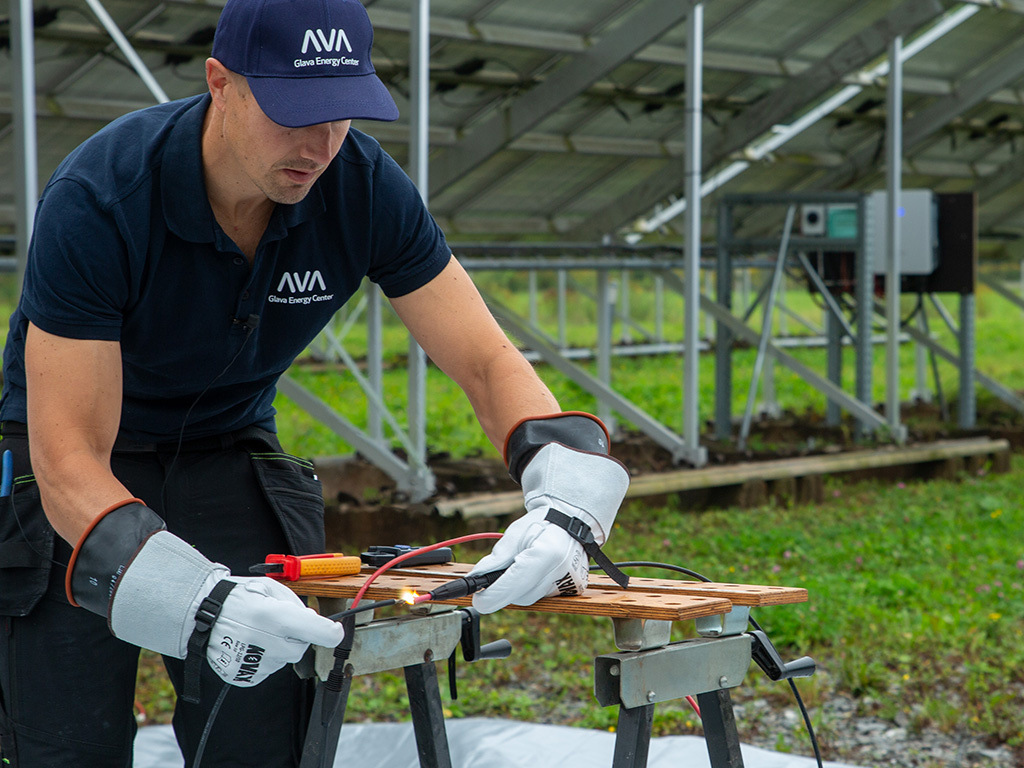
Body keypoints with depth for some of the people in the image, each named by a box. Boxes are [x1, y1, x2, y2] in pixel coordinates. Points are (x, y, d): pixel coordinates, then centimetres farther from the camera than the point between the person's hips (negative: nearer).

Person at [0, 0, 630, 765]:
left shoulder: (365, 187, -18)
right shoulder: (96, 201, -30)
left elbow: (488, 362, -14)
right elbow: (69, 460, -33)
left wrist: (563, 502, -34)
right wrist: (199, 600, -49)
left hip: (229, 452, 4)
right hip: (69, 474, -3)